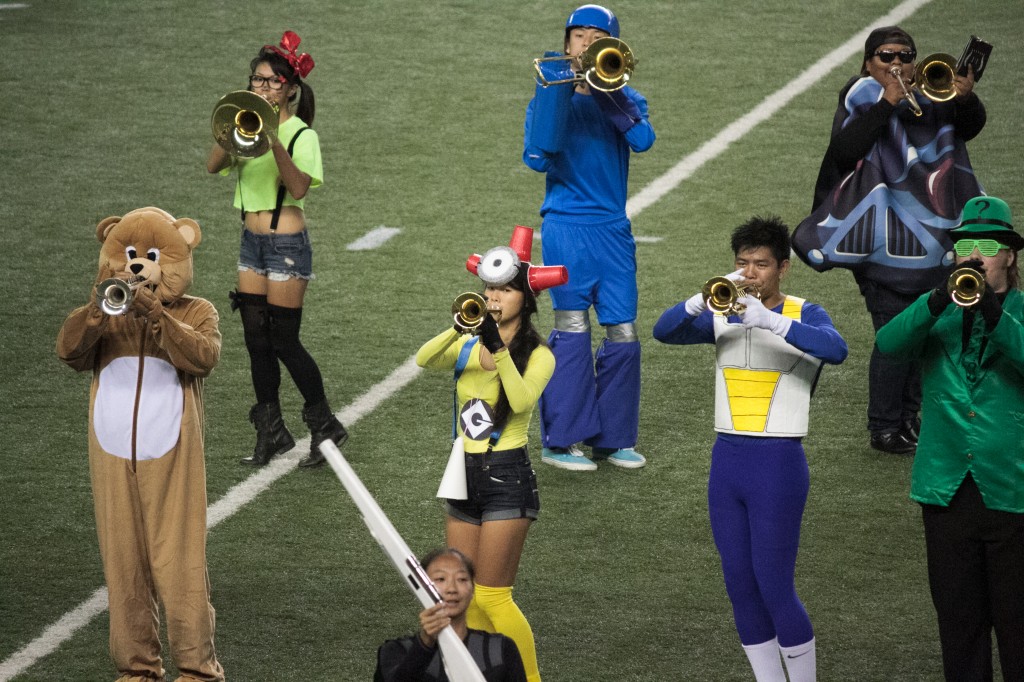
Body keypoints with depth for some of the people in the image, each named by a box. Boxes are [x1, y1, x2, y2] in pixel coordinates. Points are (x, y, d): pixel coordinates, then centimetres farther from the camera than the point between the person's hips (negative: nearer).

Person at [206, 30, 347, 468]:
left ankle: (325, 427, 10)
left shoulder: (300, 135, -9)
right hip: (252, 242, 6)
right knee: (257, 340, 7)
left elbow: (298, 188, -24)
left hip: (286, 246, -6)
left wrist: (274, 141, -32)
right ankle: (271, 432, 16)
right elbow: (213, 166, -5)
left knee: (284, 341, -4)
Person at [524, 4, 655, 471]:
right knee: (572, 329, -8)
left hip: (613, 229, 3)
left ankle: (611, 437, 14)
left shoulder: (624, 99, 8)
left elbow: (643, 139, -14)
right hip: (566, 227, -3)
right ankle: (558, 440, -1)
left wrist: (604, 84, -22)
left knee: (623, 335, 2)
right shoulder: (551, 97, 3)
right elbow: (537, 157, -13)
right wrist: (556, 92, -19)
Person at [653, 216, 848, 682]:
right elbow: (665, 331, -5)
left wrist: (770, 319, -34)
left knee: (775, 587, -5)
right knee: (740, 586, 8)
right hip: (727, 458, 5)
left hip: (778, 464, -5)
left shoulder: (803, 315, -4)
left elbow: (835, 349, -25)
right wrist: (704, 299, -23)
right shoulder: (723, 316, 9)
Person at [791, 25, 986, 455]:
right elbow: (846, 148, -20)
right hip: (883, 241, -6)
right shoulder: (861, 101, -3)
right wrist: (887, 103, -26)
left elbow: (968, 127, -3)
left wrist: (966, 99, -25)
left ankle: (909, 419, 25)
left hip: (928, 238, 6)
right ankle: (884, 429, -4)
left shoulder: (932, 99, 10)